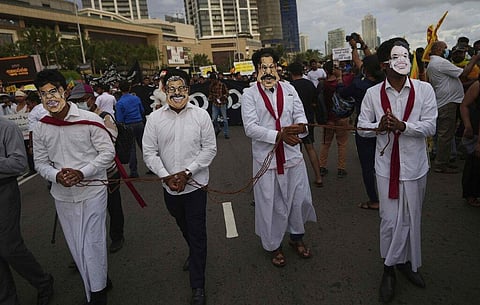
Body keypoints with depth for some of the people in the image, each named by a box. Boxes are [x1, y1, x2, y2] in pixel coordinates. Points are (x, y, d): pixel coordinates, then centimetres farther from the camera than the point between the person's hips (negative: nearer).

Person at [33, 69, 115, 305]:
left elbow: (108, 152, -10)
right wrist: (56, 176, -14)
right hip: (62, 196, 5)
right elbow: (40, 162, 7)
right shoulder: (40, 128, 1)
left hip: (92, 191, -4)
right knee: (76, 246, 15)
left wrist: (82, 173, -19)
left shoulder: (89, 120, -12)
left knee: (92, 243, 3)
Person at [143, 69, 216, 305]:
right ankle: (194, 254, 55)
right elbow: (149, 153, -3)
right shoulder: (154, 119, -3)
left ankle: (198, 285, 19)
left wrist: (187, 172, -14)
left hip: (195, 184, -3)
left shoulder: (201, 115, -7)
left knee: (197, 234, 3)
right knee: (184, 228, 25)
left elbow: (209, 148, -7)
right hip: (169, 187, 3)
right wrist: (166, 176, -14)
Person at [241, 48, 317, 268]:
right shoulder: (249, 95, -4)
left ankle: (296, 237, 40)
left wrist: (301, 126, -21)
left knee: (299, 198, 14)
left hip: (292, 155, 4)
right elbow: (250, 128, -14)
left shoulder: (289, 89, 8)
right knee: (270, 203, 9)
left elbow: (301, 116, 3)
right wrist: (279, 136, -24)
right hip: (265, 158, -3)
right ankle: (273, 245, 31)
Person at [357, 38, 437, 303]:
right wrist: (378, 127, -20)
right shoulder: (373, 93, -3)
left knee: (412, 219, 15)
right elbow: (362, 127, 1)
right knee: (390, 220, 5)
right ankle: (389, 268, 25)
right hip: (387, 166, -1)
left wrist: (402, 126, -27)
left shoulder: (424, 89, -4)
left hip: (414, 166, 1)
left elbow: (430, 127, -10)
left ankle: (407, 262, 37)